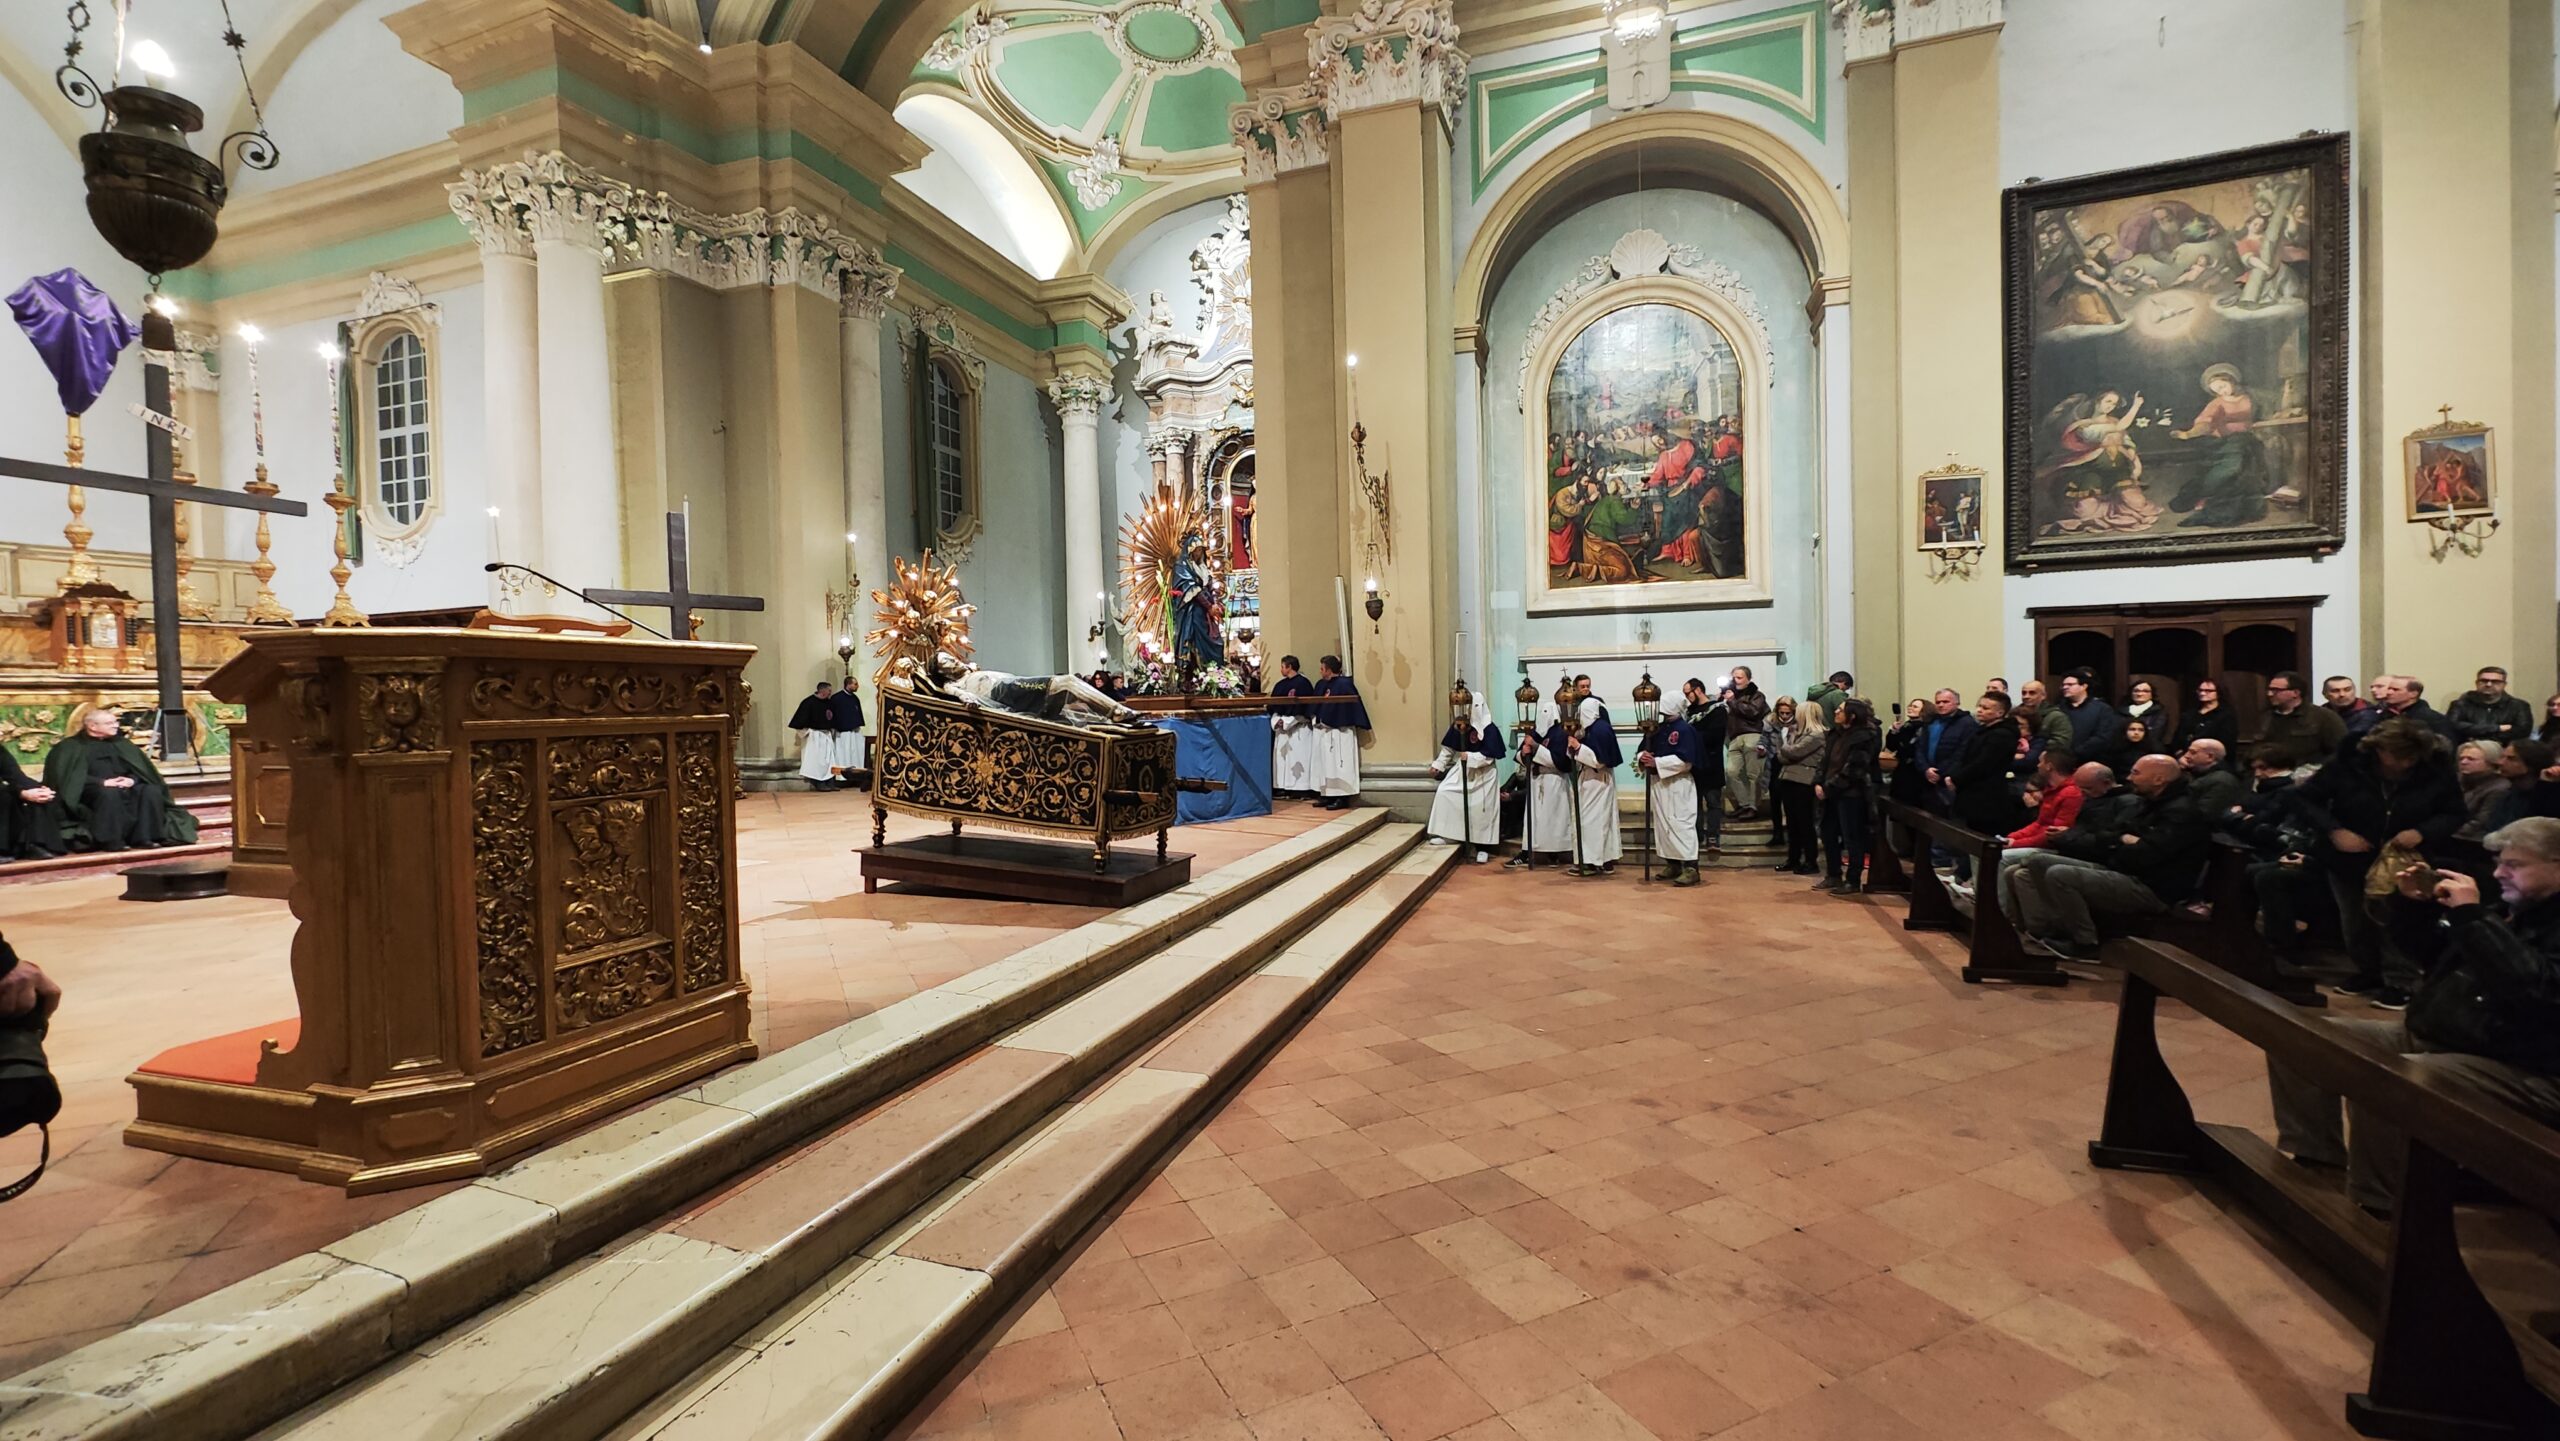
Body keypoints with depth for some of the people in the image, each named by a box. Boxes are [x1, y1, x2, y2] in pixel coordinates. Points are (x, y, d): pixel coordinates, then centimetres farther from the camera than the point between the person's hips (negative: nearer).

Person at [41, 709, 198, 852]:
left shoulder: (119, 743, 16)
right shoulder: (72, 746, 2)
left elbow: (140, 768, 12)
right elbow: (71, 776, -10)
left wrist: (132, 779, -11)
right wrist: (102, 782, -23)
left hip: (124, 785, 5)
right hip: (92, 789, -5)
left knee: (152, 791, -23)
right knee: (109, 794, -37)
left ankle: (143, 837, -25)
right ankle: (111, 841, -34)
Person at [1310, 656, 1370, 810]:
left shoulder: (1344, 684, -12)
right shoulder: (1321, 684, 12)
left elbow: (1349, 705, -16)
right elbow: (1315, 704, 15)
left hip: (1339, 731, -8)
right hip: (1324, 731, 8)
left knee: (1339, 762, -7)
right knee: (1326, 763, 9)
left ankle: (1342, 798, -4)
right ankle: (1329, 795, 14)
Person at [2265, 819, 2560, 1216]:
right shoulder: (2511, 911, 16)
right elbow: (2429, 953, 27)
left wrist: (2472, 914, -26)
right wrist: (2412, 904, 8)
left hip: (2515, 1069, -9)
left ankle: (2376, 1207, -18)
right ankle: (2317, 1157, 3)